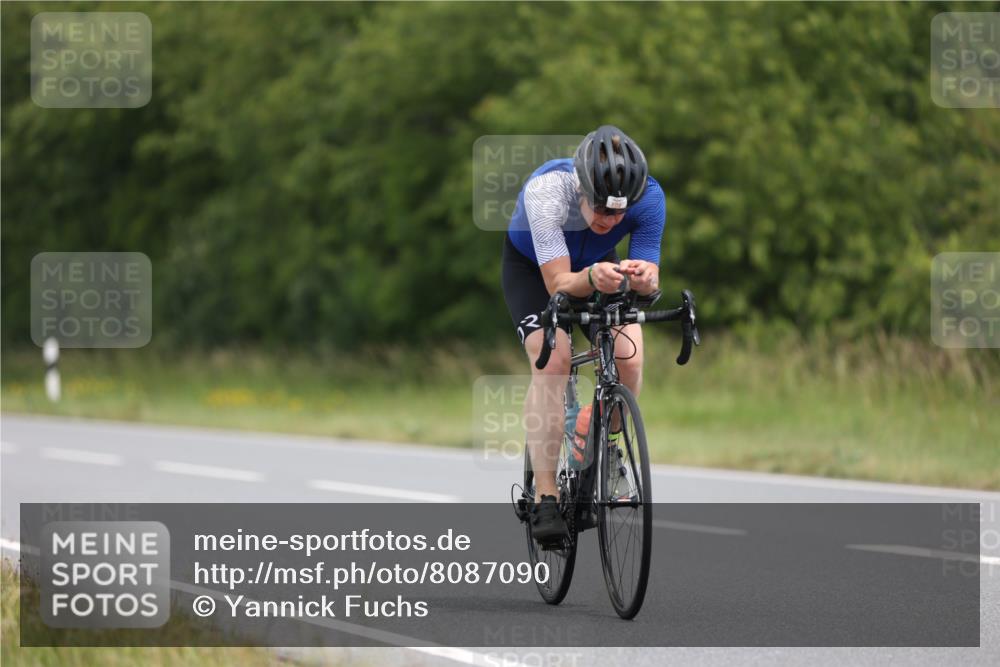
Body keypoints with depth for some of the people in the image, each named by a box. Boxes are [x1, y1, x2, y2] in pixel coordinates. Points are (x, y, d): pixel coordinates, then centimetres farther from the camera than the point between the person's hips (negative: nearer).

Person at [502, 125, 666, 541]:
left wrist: (644, 279, -55)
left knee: (628, 358, -21)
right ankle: (545, 498, -22)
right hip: (533, 267, -3)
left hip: (599, 265, 3)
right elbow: (559, 282, -42)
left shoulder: (648, 196, -32)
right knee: (552, 360, -25)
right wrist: (592, 278, -64)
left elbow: (652, 283, -30)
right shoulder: (546, 190, -40)